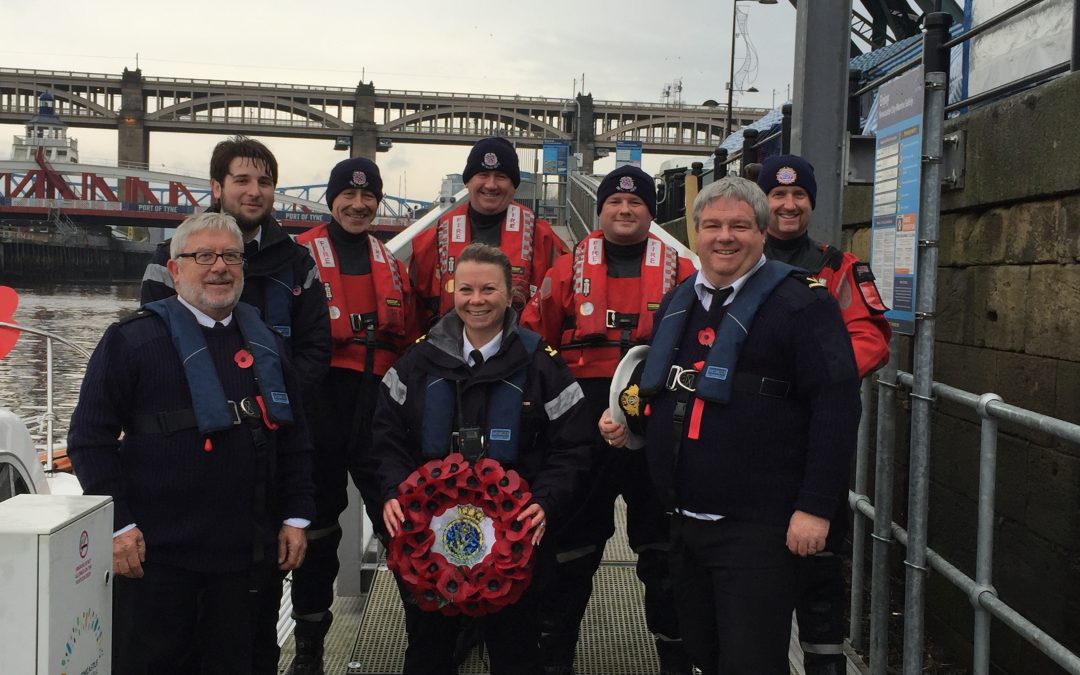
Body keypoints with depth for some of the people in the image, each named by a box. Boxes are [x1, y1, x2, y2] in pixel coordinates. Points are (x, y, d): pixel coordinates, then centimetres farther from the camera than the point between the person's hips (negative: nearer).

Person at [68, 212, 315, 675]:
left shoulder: (264, 345, 11)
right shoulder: (133, 340, -5)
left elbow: (292, 436, 16)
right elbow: (90, 437, -7)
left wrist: (295, 515, 9)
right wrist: (116, 523, -12)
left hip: (244, 553, 5)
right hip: (155, 552, -4)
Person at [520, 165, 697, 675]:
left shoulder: (679, 271, 5)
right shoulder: (569, 269, 7)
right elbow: (531, 338, 8)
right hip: (584, 420, 1)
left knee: (662, 542, 9)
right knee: (572, 539, 9)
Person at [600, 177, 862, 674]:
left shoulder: (800, 303, -9)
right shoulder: (677, 303, 13)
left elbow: (836, 404, -15)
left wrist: (816, 506, -19)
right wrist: (625, 418, 8)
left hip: (757, 527, -7)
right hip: (685, 521, 7)